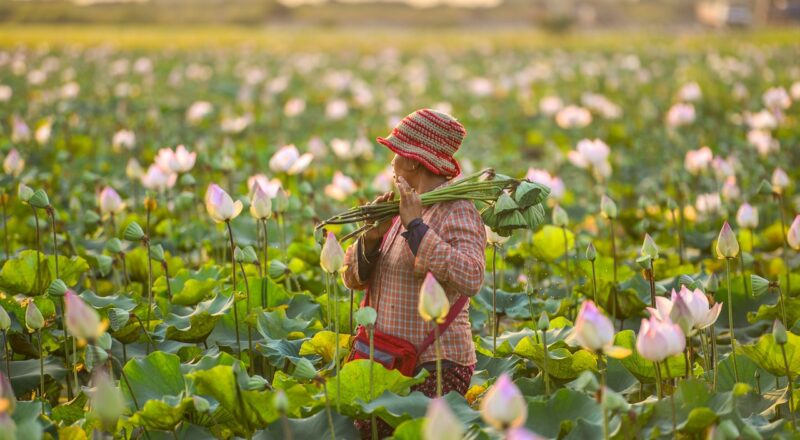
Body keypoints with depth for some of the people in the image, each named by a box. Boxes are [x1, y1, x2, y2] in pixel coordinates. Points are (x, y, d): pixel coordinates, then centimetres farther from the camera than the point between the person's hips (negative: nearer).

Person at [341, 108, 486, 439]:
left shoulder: (457, 212, -10)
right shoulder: (402, 208, 12)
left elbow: (470, 279, -27)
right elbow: (352, 278, 10)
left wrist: (416, 226, -23)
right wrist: (372, 237, -10)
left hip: (436, 367, -7)